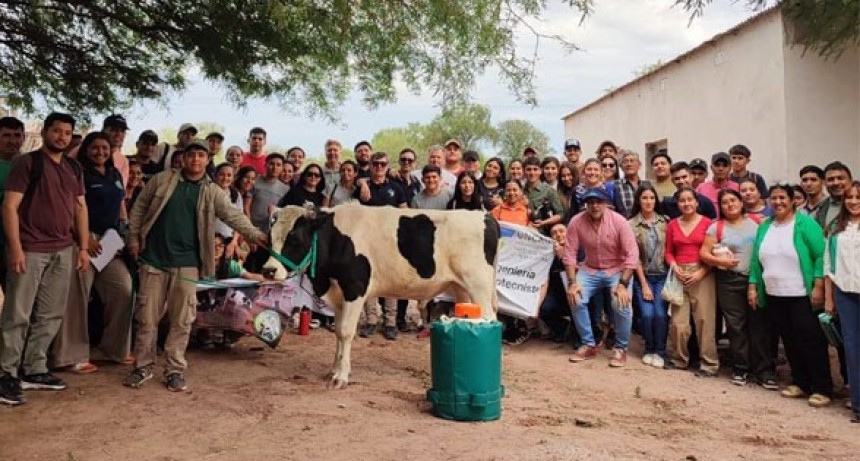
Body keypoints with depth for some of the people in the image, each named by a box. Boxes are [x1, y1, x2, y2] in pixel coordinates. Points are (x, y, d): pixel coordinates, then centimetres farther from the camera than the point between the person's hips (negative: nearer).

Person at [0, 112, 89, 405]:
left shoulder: (73, 168, 15)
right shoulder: (26, 162, -3)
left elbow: (80, 207, 16)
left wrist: (83, 247, 9)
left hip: (62, 251, 6)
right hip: (30, 250, -6)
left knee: (51, 315, 8)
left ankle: (34, 370, 18)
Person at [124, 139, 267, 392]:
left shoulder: (213, 192, 3)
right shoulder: (162, 180, 5)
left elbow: (233, 215, -8)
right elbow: (139, 208, 11)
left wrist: (253, 234, -24)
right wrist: (134, 239, 4)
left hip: (186, 263, 0)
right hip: (154, 259, 0)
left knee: (181, 320, 4)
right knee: (147, 317, 7)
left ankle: (175, 369, 16)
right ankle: (143, 366, 21)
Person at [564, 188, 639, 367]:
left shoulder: (619, 221, -19)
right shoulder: (576, 222, -14)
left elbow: (632, 255, -19)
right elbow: (570, 253, -10)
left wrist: (623, 284, -26)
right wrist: (572, 282, -18)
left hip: (618, 270, -2)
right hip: (590, 269, 2)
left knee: (621, 303, -25)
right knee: (576, 300, -19)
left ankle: (620, 348, 1)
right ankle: (589, 345, 4)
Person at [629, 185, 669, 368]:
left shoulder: (664, 221, 2)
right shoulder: (631, 225, -4)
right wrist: (644, 284, -7)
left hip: (662, 276, 1)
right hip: (643, 276, -1)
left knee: (660, 314, -12)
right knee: (647, 314, -12)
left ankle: (659, 351, 7)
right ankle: (649, 349, 12)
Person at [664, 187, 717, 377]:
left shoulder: (707, 223, -2)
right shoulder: (672, 225, 10)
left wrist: (701, 272, -11)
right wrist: (674, 267, -4)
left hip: (702, 275, -3)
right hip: (678, 275, 3)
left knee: (704, 320, -3)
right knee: (678, 322, 3)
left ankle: (709, 363, 8)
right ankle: (680, 359, 20)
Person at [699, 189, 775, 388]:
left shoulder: (756, 221, 6)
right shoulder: (716, 227, 1)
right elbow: (703, 253, -1)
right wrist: (719, 261, -17)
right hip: (729, 281, -1)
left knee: (759, 325, 2)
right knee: (736, 326, 4)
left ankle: (764, 370, 9)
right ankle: (740, 368, 15)